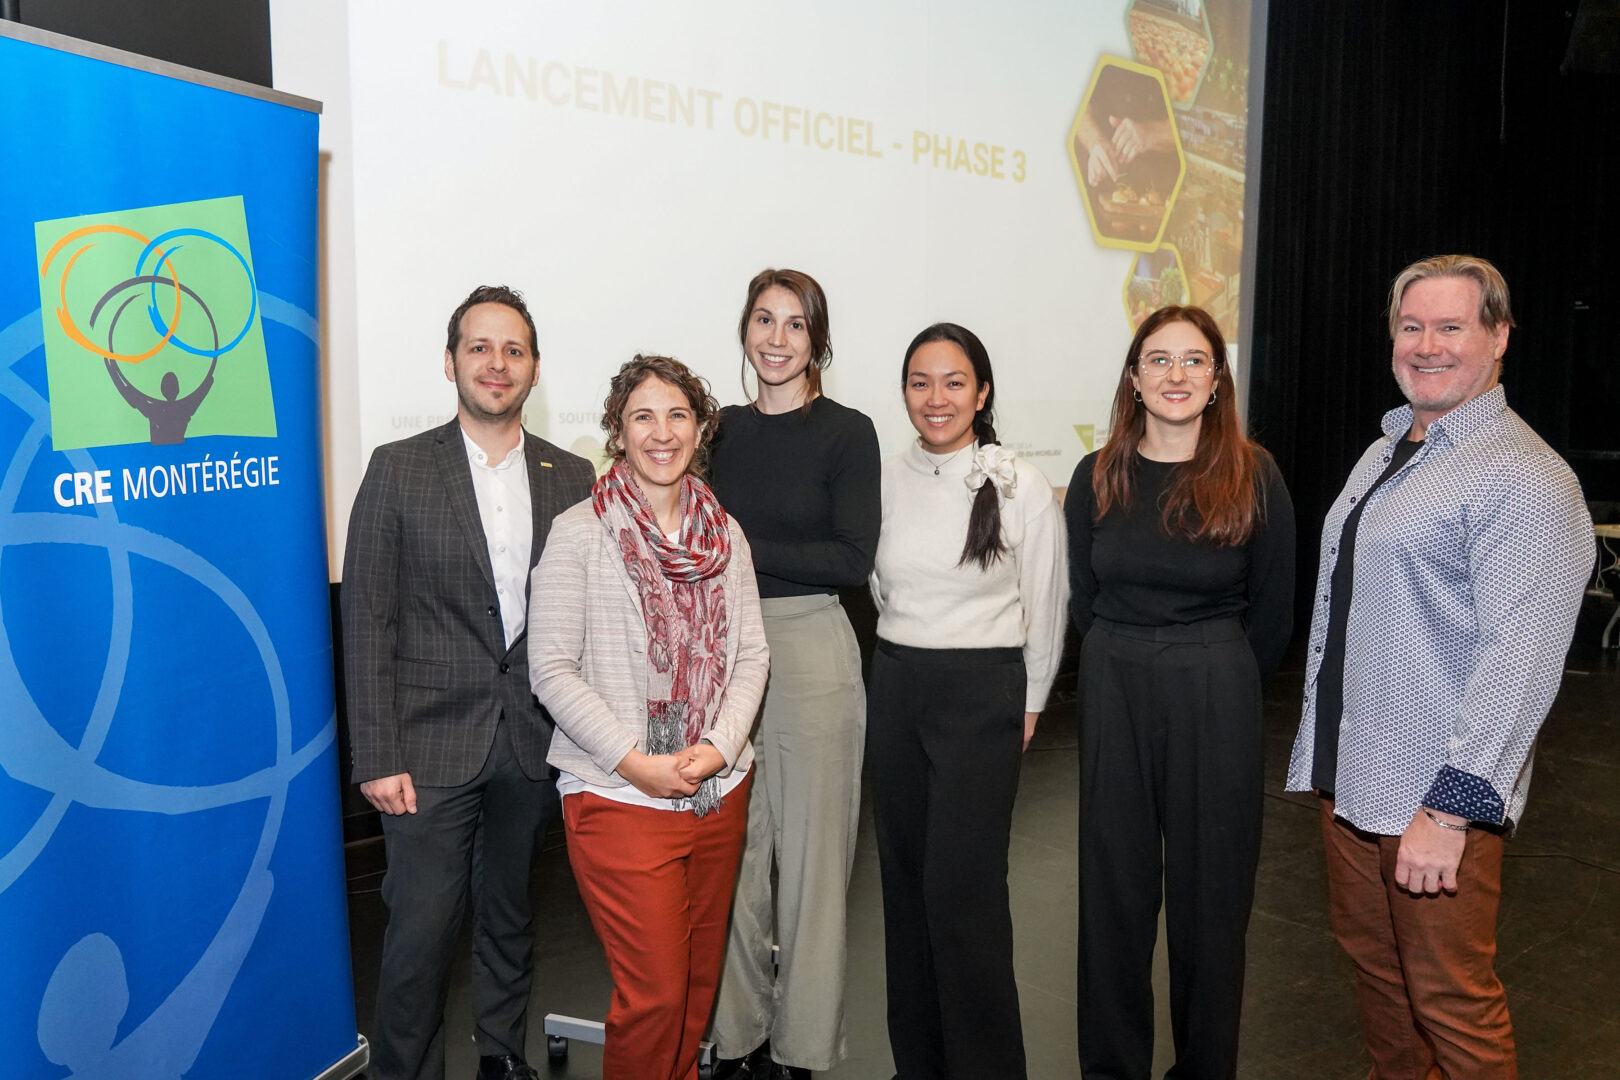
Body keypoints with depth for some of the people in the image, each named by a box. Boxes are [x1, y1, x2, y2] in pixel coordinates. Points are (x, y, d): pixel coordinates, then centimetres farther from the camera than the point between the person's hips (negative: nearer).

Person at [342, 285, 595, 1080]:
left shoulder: (572, 478, 4)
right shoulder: (398, 470, -3)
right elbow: (367, 621, -5)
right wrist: (378, 758, -10)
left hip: (535, 744, 3)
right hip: (433, 745, -3)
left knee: (510, 921, 18)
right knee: (420, 934, 2)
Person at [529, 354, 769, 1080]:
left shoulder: (725, 533, 6)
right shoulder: (579, 532, -7)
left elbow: (751, 653, 6)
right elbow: (551, 668, -10)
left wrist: (720, 745, -9)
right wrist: (634, 762, -15)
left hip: (719, 793, 5)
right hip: (619, 798, -4)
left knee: (700, 979, 16)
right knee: (655, 992, 0)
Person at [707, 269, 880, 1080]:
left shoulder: (847, 433, -3)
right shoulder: (723, 430, 10)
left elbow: (852, 558, -11)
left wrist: (738, 549, -13)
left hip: (811, 653, -4)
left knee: (810, 855, 5)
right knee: (732, 854, 10)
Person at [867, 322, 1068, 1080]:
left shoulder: (1022, 488, -6)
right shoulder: (886, 481, 4)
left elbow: (1045, 607, 2)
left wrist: (1028, 702, 5)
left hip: (983, 692, -4)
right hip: (895, 688, 4)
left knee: (962, 887, -7)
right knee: (905, 876, 10)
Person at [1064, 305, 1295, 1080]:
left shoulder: (1255, 478, -5)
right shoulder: (1097, 477, 1)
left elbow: (1272, 612, 2)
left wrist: (1216, 679, 6)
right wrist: (1127, 665, 6)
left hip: (1217, 696, -2)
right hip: (1113, 691, 2)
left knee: (1209, 885, 8)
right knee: (1114, 880, 10)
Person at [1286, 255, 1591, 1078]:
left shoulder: (1524, 478, -15)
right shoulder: (1383, 454, 12)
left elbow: (1519, 661, -21)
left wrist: (1451, 808, -23)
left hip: (1436, 795, -8)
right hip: (1346, 774, 8)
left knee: (1450, 999, 6)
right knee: (1370, 958, 21)